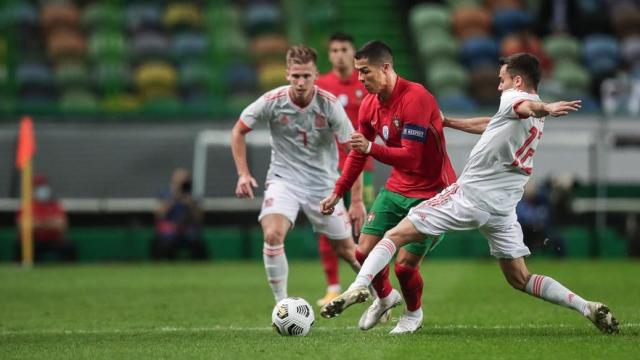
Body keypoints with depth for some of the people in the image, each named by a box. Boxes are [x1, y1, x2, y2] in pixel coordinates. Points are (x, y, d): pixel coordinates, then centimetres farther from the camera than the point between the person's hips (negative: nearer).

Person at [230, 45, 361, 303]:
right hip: (283, 180, 0)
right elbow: (238, 131, 3)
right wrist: (243, 174, -6)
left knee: (346, 250, 7)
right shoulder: (273, 101, -14)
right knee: (272, 235, -26)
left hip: (322, 183, 0)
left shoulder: (329, 104, -16)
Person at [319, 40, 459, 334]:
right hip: (397, 188, 7)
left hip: (432, 191, -7)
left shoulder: (415, 98, -24)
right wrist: (337, 192, 15)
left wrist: (371, 148, -40)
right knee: (364, 252, -1)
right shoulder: (369, 104, 1)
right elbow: (358, 153, 16)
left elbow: (411, 157, -29)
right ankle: (385, 298, 30)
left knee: (404, 264, -12)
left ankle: (414, 313, 20)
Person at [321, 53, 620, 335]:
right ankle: (587, 307, -2)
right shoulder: (537, 121, 20)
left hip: (469, 194, -7)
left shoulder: (513, 98, -5)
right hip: (503, 207, 7)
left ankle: (359, 285, -19)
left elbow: (525, 106, -31)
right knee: (520, 279, 13)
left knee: (396, 235, -1)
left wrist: (545, 109, -54)